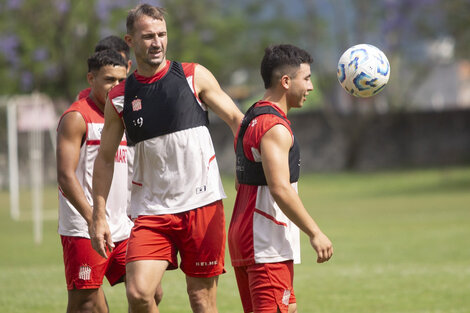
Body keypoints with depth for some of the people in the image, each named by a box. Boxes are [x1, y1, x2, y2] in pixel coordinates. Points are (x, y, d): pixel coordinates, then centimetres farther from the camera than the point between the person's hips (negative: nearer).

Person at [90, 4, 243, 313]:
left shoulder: (195, 76, 1)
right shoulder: (119, 98, 5)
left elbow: (236, 119, 4)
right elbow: (105, 158, 13)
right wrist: (99, 216, 8)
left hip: (202, 203, -1)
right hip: (152, 209, 1)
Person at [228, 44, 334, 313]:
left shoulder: (252, 117, 17)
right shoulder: (274, 127, -15)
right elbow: (280, 189, -24)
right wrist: (315, 233, -19)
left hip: (244, 235, 10)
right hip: (267, 242, -10)